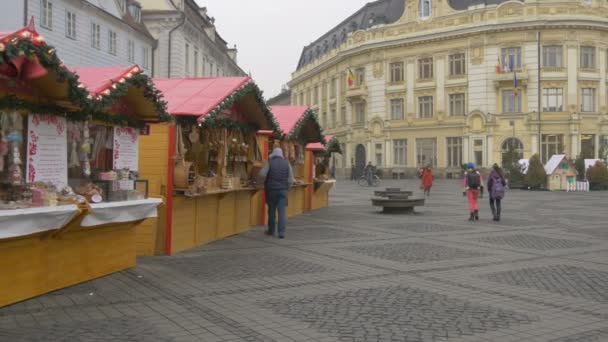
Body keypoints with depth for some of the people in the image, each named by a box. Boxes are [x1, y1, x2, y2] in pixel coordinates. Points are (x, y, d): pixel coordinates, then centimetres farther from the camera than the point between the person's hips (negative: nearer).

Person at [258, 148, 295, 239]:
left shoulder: (270, 162, -5)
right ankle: (282, 232, -7)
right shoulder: (286, 163, 3)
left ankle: (271, 231, 20)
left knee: (271, 211, 11)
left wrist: (266, 183, 8)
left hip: (271, 189, -1)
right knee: (282, 211, 0)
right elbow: (291, 179, 1)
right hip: (283, 190, 1)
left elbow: (262, 175, -12)